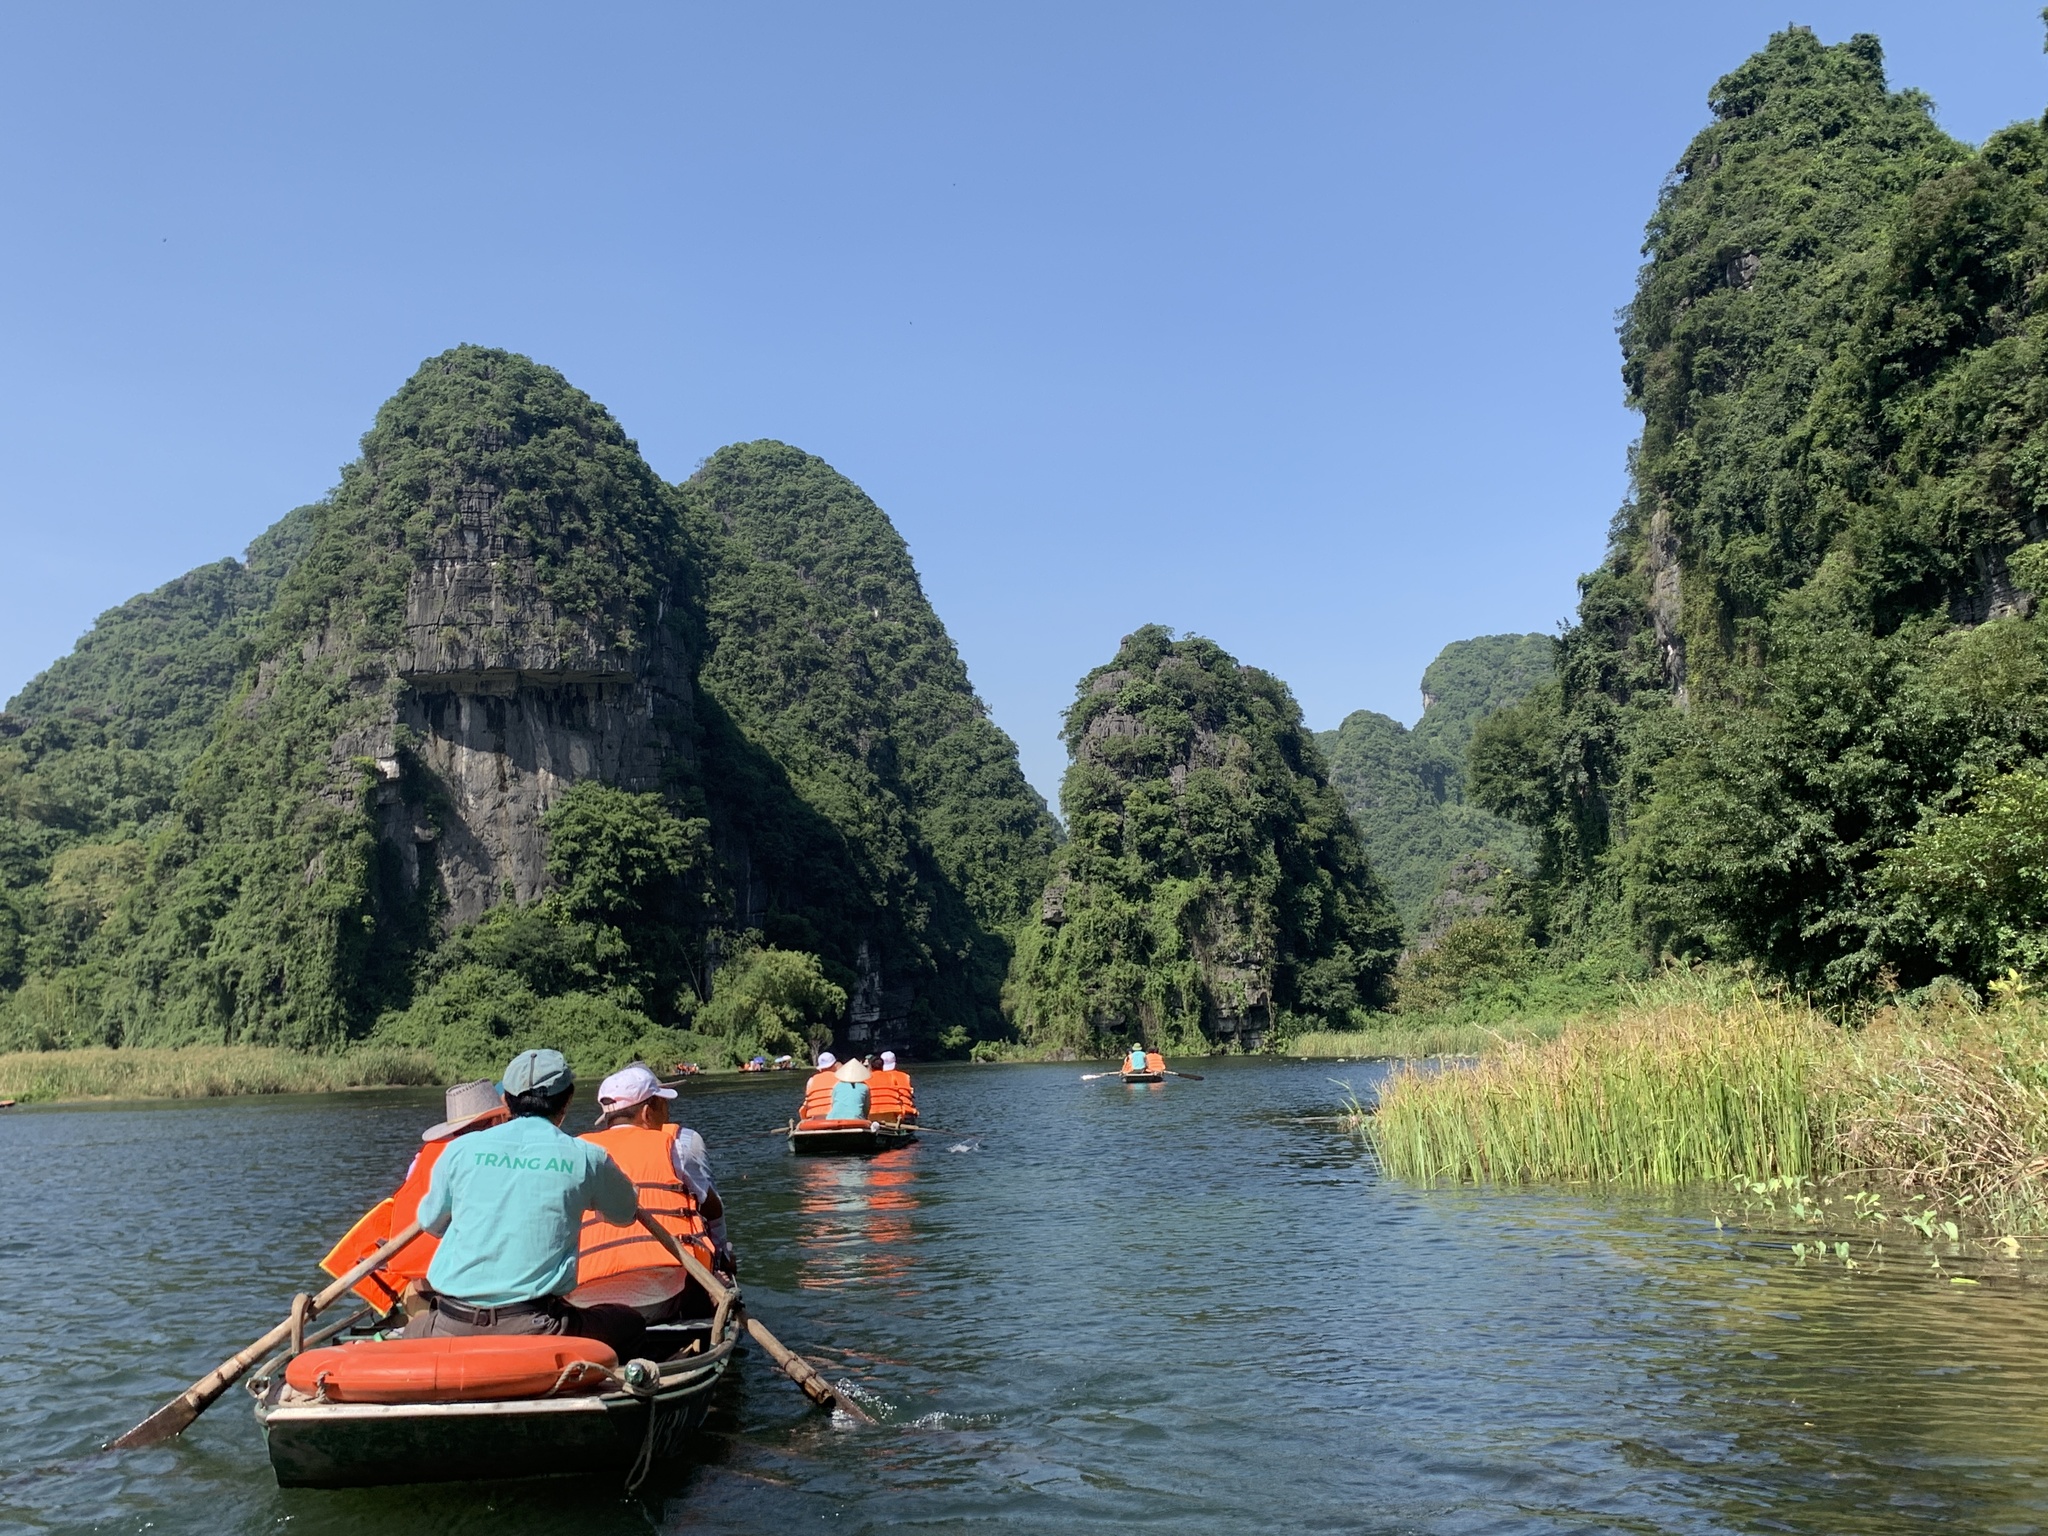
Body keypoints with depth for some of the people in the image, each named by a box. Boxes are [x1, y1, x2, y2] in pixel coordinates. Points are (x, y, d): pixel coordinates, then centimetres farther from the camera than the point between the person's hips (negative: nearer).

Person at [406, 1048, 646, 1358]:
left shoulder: (463, 1148, 4)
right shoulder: (587, 1157, 0)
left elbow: (430, 1222, 20)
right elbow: (626, 1213, 20)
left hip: (450, 1331, 3)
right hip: (534, 1330, -2)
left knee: (414, 1329, 35)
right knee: (630, 1322, 20)